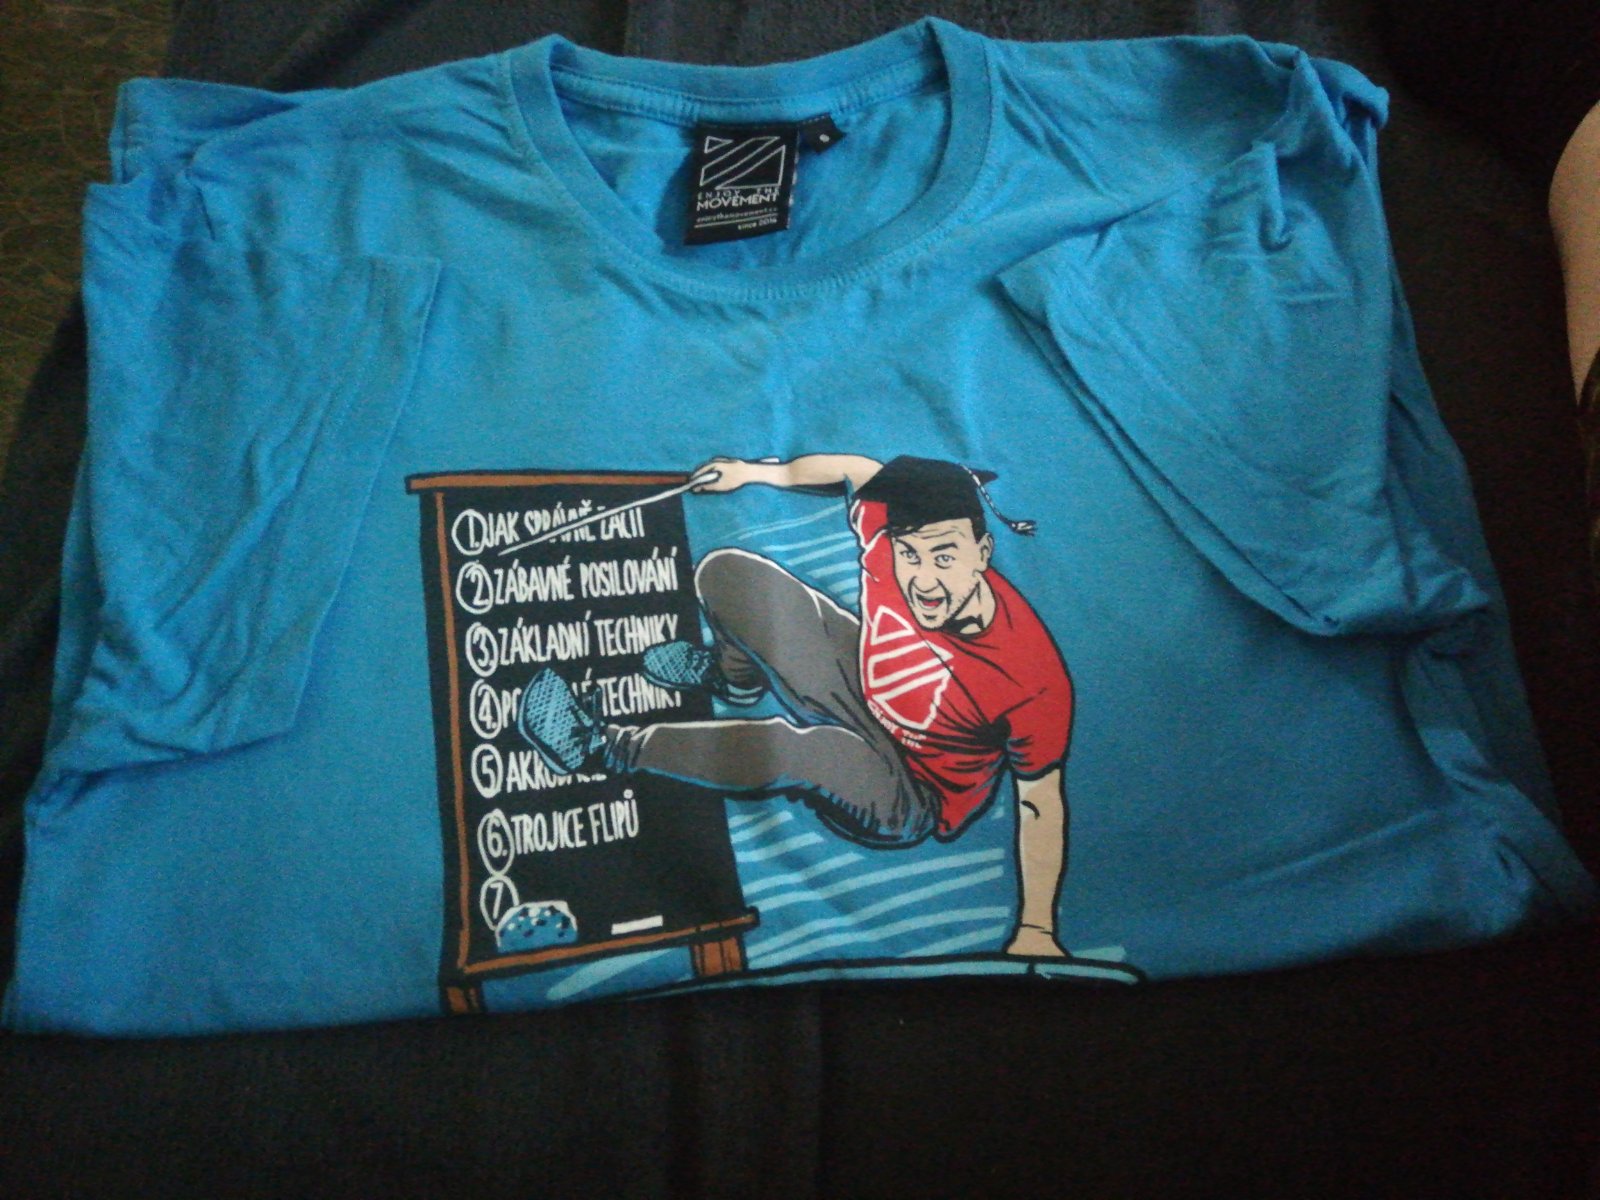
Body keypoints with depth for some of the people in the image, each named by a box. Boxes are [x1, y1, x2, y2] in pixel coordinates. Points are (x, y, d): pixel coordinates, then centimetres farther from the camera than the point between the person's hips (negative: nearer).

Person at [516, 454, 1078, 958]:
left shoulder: (1033, 679, -35)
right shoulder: (887, 529, -24)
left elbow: (1041, 803, -22)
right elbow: (859, 469, -2)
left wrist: (1036, 931, -18)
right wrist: (759, 472, 12)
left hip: (907, 799, -6)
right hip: (859, 678, 6)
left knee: (792, 749, -39)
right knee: (723, 573, 3)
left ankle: (605, 747, -16)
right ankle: (736, 679, 36)